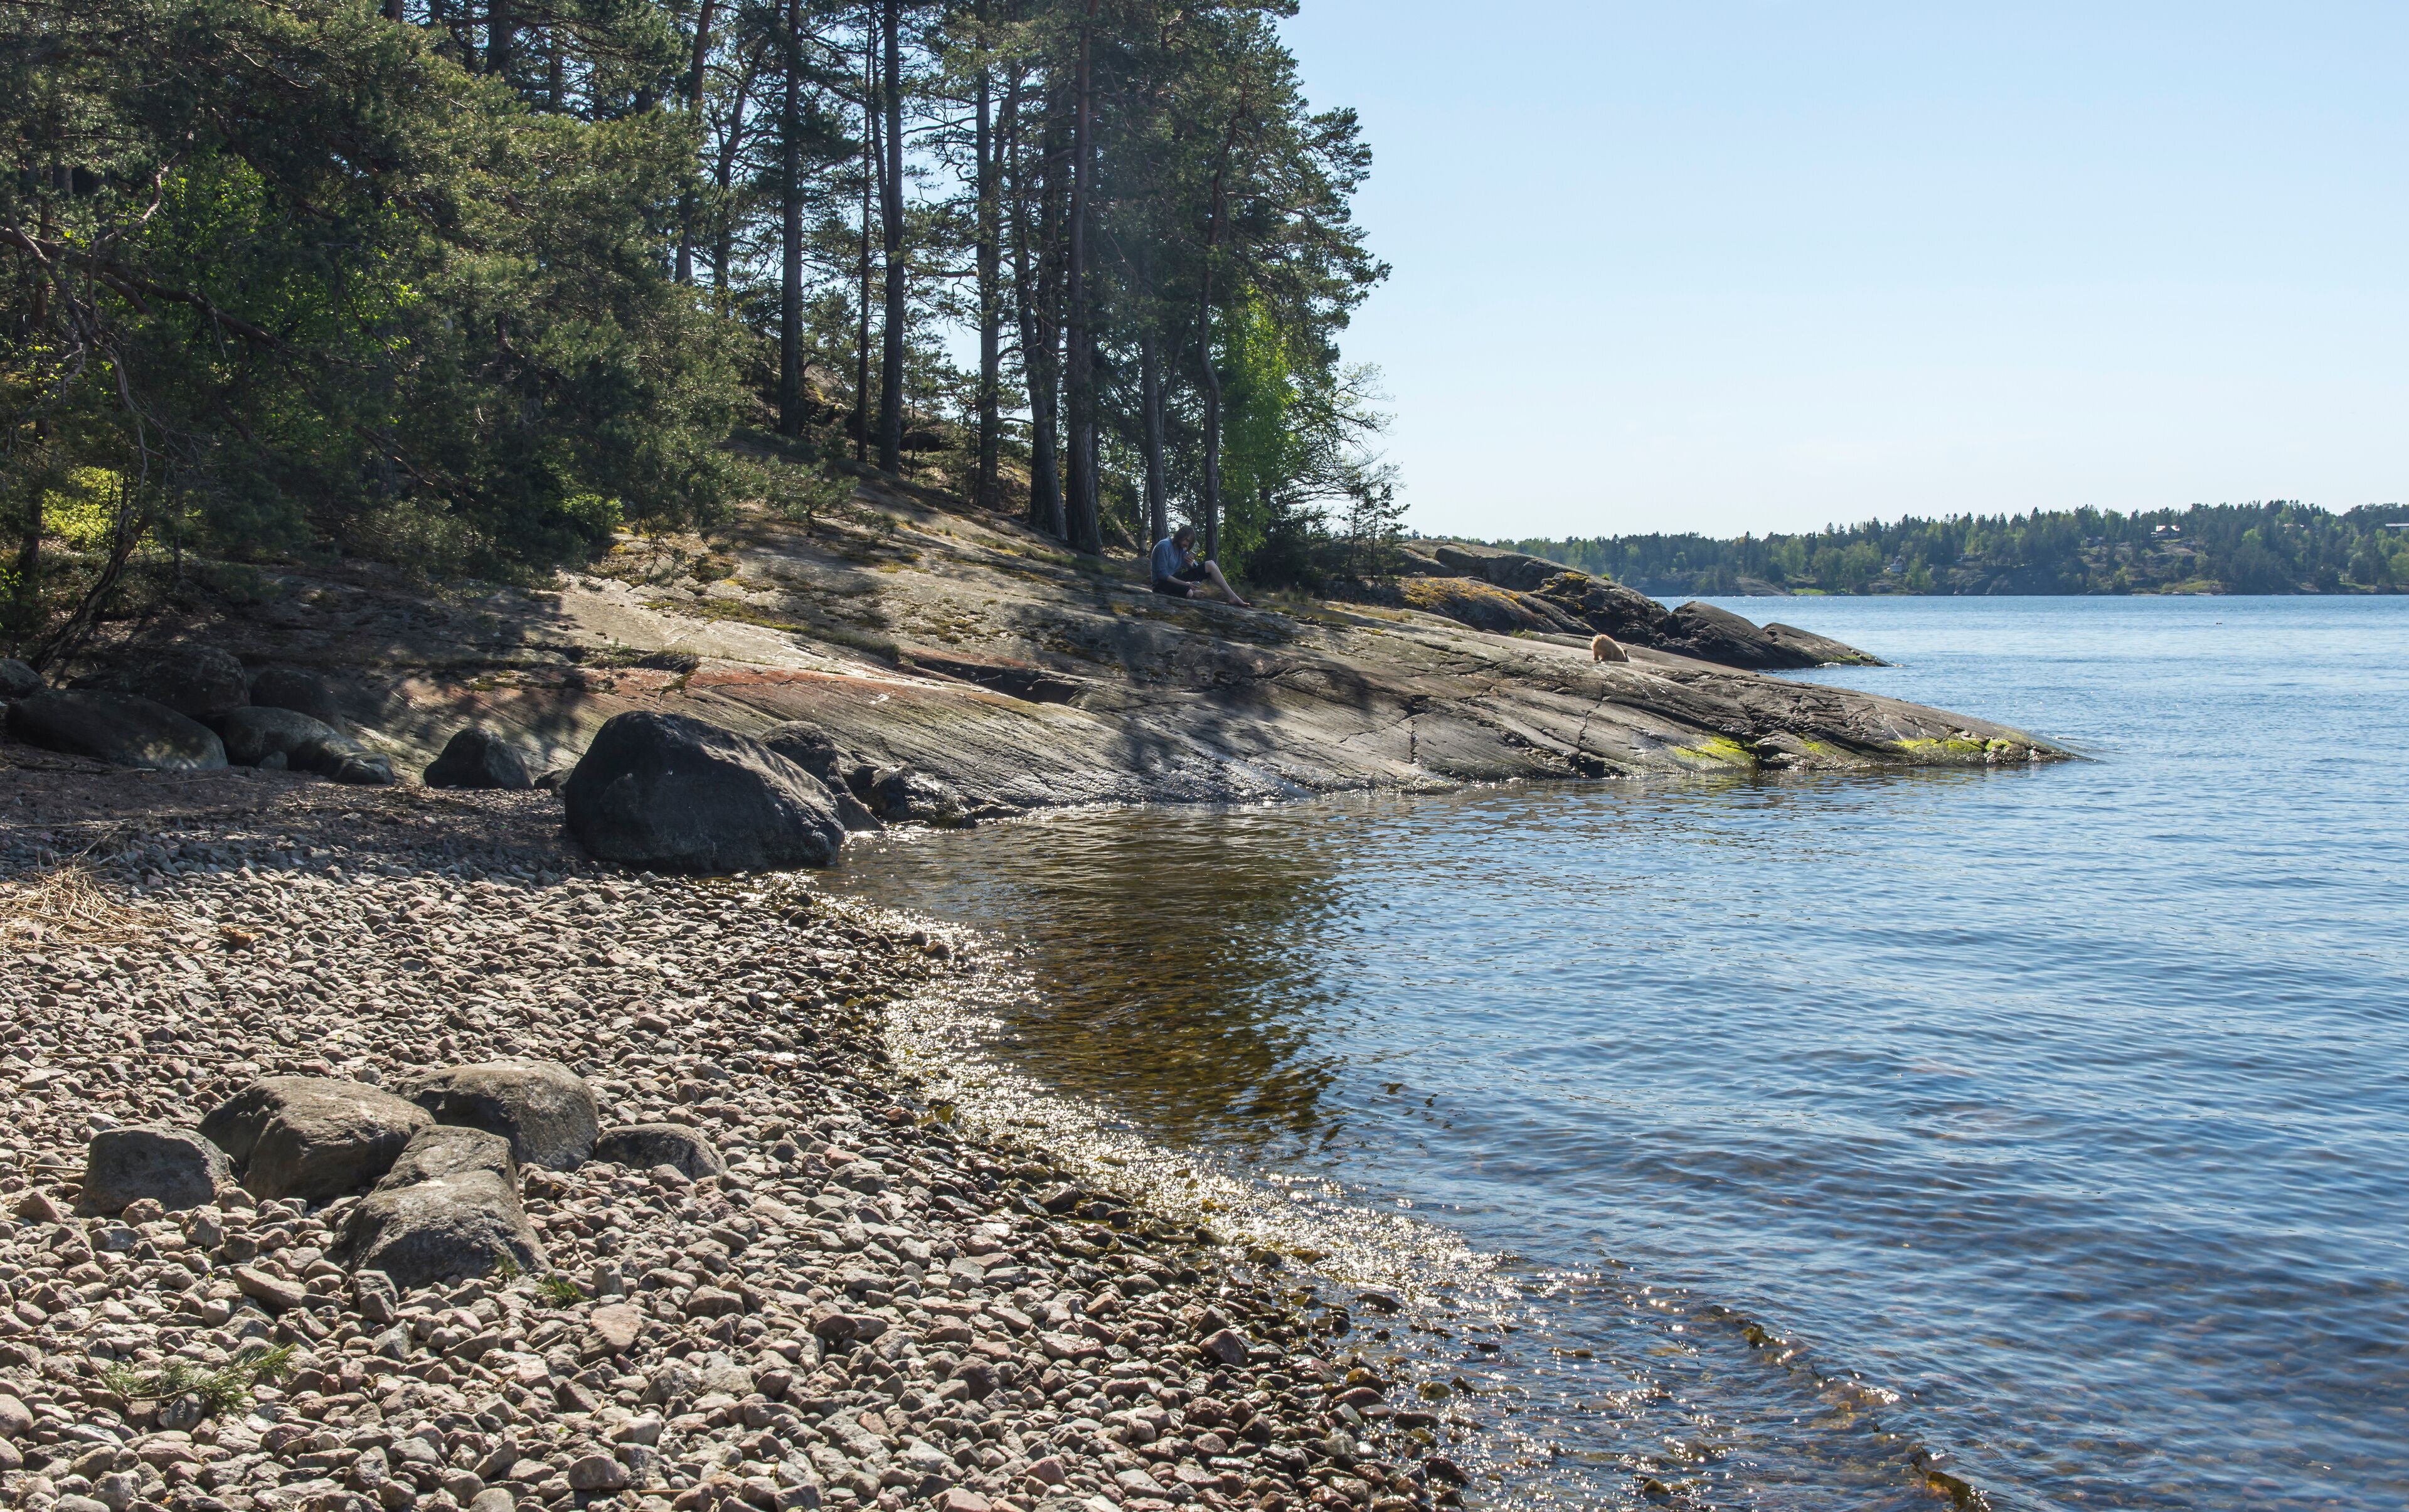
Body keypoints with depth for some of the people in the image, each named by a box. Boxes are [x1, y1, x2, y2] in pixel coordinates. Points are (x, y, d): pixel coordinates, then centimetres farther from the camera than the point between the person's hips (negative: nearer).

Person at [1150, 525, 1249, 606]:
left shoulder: (1181, 548, 10)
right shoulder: (1164, 546, -16)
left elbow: (1195, 568, 12)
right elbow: (1162, 574, -22)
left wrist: (1191, 563, -14)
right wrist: (1186, 584, -27)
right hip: (1163, 583, -9)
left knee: (1210, 565, -2)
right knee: (1190, 593, -42)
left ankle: (1232, 597, -6)